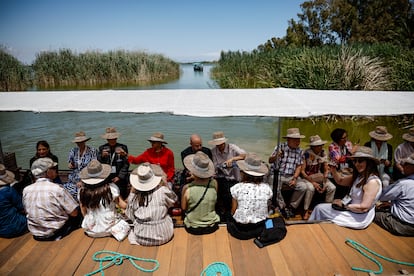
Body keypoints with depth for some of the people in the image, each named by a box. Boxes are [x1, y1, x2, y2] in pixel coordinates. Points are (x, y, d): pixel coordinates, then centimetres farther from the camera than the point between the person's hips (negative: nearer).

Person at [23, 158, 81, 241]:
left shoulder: (26, 190, -6)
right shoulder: (58, 189, -22)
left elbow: (27, 211, 11)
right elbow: (74, 213, -17)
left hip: (36, 234, 6)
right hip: (56, 234, -6)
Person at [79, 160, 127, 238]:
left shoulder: (82, 191, -13)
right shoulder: (111, 188, -21)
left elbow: (84, 212, -2)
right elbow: (123, 206, -11)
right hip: (108, 230, -2)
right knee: (123, 214, 24)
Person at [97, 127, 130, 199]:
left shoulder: (123, 147, 2)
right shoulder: (102, 148, 8)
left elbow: (126, 164, -1)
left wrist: (120, 177, -7)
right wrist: (102, 156, -13)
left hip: (120, 178, -1)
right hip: (106, 178, 1)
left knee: (121, 198, -1)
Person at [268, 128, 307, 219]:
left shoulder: (300, 151, 6)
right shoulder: (280, 147, -5)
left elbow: (299, 166, 6)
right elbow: (270, 161, -9)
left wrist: (294, 178, -9)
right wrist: (276, 156, -31)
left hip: (290, 177, 4)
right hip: (277, 175, -3)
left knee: (303, 186, -17)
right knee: (275, 188, -30)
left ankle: (291, 207, 3)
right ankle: (283, 207, -4)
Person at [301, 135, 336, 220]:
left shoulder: (323, 154, -2)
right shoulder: (306, 154, -17)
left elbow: (326, 170, 3)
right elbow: (302, 171, -16)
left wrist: (325, 182, -12)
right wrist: (313, 182, -22)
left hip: (318, 176, 5)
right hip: (306, 177, -5)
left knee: (332, 188, -17)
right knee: (311, 188, -34)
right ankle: (306, 211, -17)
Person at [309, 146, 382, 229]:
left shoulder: (373, 181, -24)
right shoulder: (359, 176, 4)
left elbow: (364, 207, -27)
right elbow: (340, 180, 11)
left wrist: (344, 205, -16)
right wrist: (333, 167, -7)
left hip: (360, 218, -8)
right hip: (351, 209, 8)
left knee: (320, 209, -5)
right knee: (319, 207, 1)